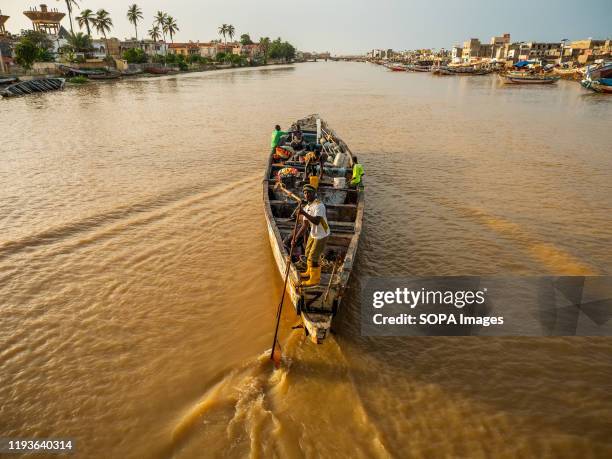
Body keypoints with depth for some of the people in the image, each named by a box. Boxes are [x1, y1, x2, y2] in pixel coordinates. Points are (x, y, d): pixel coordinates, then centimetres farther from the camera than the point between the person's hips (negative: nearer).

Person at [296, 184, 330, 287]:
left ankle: (315, 279, 17)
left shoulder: (319, 205, -25)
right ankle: (309, 272, 46)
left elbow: (316, 221, -39)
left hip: (322, 235, -8)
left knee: (313, 258, -3)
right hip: (313, 234, 9)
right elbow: (305, 225, 3)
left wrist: (304, 213, -45)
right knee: (308, 254, 22)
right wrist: (296, 238, -2)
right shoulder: (306, 207, 1)